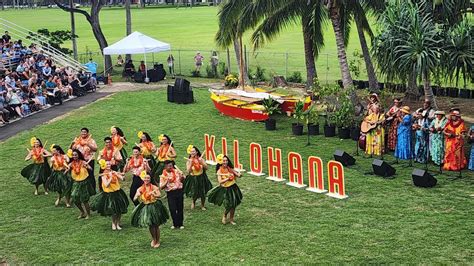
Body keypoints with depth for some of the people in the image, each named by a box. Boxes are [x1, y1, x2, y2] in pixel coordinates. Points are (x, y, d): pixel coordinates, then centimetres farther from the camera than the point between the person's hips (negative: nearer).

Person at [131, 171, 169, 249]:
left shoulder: (154, 187, -9)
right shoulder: (140, 189, -1)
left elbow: (159, 195, -25)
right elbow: (134, 199, -4)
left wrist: (153, 194, -44)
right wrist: (137, 196, -26)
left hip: (154, 207, -3)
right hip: (145, 208, 3)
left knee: (156, 225, 2)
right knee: (150, 225, 10)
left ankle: (157, 241, 20)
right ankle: (153, 239, 35)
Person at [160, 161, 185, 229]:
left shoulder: (177, 171, 3)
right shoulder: (163, 176, -3)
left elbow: (182, 180, 15)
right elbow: (161, 187, -5)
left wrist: (182, 177, -8)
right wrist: (166, 182, -19)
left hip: (179, 191, 2)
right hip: (170, 193, -2)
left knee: (180, 208, 6)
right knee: (172, 209, -4)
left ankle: (180, 224, 18)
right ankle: (175, 224, 13)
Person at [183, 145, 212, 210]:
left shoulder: (201, 159, -3)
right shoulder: (189, 161, -7)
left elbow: (206, 168, -7)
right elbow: (188, 171, -17)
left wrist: (201, 162, -20)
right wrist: (191, 163, -25)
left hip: (201, 178, 1)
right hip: (193, 179, -1)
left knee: (203, 193, 6)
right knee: (194, 194, 1)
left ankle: (202, 205, 30)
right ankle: (193, 202, 36)